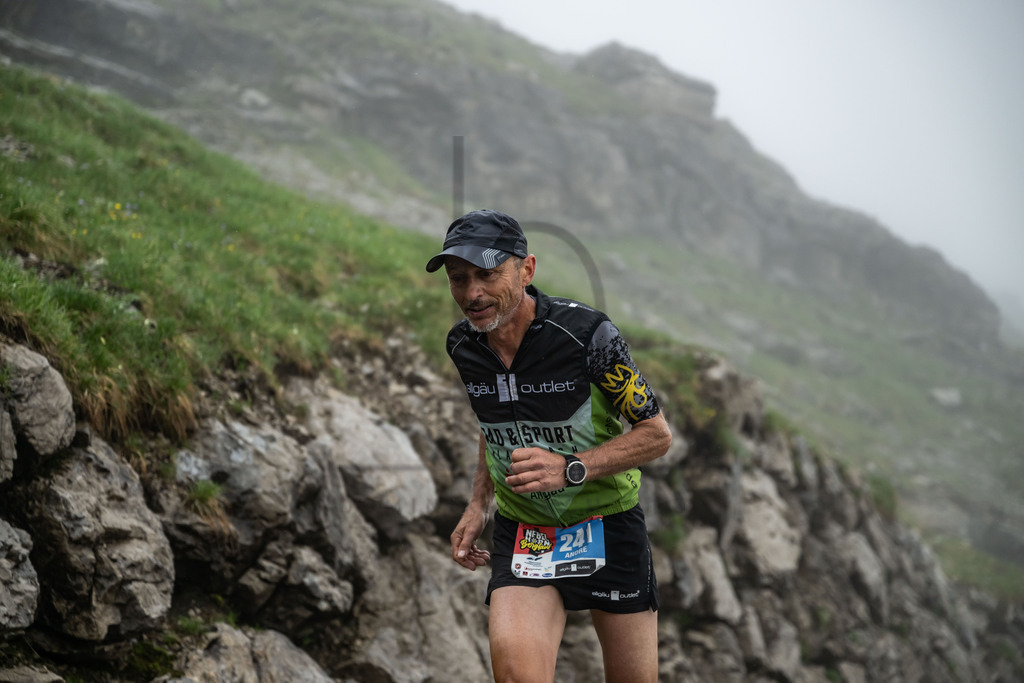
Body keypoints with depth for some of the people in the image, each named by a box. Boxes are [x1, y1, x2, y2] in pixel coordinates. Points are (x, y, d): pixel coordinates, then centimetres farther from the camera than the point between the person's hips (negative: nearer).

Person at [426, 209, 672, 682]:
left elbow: (657, 434, -13)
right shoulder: (462, 346, -3)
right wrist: (479, 505, 6)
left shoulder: (586, 333, -20)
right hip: (521, 534, 2)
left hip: (607, 525, -2)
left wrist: (571, 468, -25)